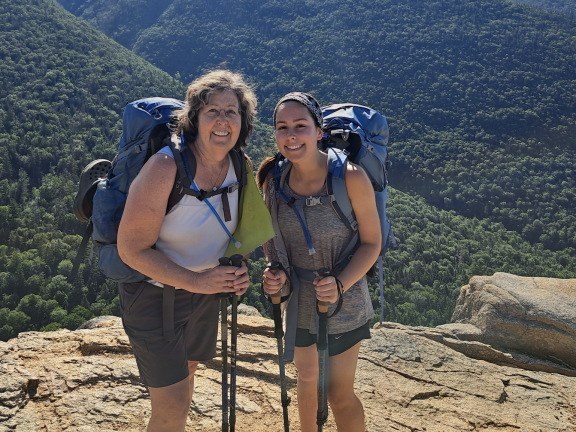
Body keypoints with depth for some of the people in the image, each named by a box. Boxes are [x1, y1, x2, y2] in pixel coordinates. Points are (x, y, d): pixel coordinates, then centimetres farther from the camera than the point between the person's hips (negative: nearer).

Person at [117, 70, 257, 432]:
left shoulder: (240, 167, -7)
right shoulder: (166, 168, -26)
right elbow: (132, 248, -23)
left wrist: (240, 268, -10)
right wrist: (196, 281, -27)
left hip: (205, 292, 6)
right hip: (154, 294, -6)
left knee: (187, 370, 27)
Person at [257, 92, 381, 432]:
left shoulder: (350, 177, -22)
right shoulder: (273, 179, -10)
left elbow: (372, 242, -13)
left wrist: (341, 284, -27)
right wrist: (273, 272, -13)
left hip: (342, 303, -4)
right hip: (297, 301, 4)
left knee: (340, 394, 8)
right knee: (307, 379, 24)